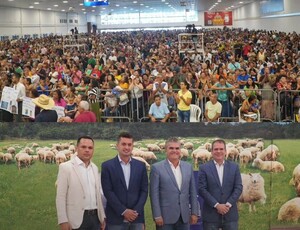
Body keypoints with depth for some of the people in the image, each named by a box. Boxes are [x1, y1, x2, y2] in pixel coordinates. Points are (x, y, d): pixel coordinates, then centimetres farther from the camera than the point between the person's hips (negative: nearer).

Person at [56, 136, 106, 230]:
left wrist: (102, 216, 12)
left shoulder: (95, 168, 12)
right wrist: (63, 221, -14)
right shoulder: (66, 167, -6)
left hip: (95, 217, 5)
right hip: (77, 219, -5)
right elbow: (60, 197, -9)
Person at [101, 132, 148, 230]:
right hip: (116, 219, -2)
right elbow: (108, 191, -6)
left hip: (137, 218, 3)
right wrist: (123, 211, -12)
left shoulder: (140, 166, 9)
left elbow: (144, 190, 7)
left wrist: (136, 211, -6)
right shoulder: (107, 166, 0)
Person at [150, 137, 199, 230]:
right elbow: (154, 194, -6)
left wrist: (194, 212, 7)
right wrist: (157, 216, -11)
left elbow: (192, 192, 12)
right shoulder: (157, 168, -4)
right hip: (165, 216, -4)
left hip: (184, 216, 4)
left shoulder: (188, 167, 9)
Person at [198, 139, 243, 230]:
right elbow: (202, 189, -5)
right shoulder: (204, 168, 1)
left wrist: (228, 204, -10)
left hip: (230, 213, 2)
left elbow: (239, 187, 2)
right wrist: (216, 205, -13)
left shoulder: (234, 167, 8)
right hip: (211, 214, -2)